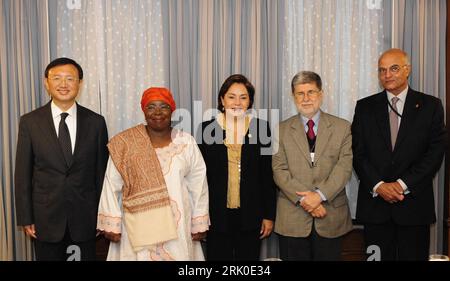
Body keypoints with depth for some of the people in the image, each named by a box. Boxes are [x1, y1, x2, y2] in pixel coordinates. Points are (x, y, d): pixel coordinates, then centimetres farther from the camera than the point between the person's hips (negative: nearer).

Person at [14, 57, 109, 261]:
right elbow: (22, 173, 0)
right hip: (46, 218, 0)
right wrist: (25, 219, -2)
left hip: (85, 218, 1)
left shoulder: (96, 122, -1)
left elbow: (101, 170, 3)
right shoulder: (30, 122, -2)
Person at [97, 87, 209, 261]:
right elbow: (112, 186, -1)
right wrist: (112, 224, -4)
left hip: (177, 225, 1)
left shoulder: (186, 142, 0)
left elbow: (198, 185, 4)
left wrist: (199, 223, 4)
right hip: (138, 226, -1)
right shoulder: (125, 143, -4)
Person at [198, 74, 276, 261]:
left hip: (250, 215, 1)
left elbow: (267, 175, 2)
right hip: (217, 215, 0)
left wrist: (269, 215, 2)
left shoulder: (261, 128, -1)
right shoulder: (207, 128, -2)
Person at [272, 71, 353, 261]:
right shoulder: (281, 130, 6)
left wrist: (320, 195, -15)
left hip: (331, 218, 0)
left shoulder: (342, 127, 6)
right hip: (292, 219, 0)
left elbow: (344, 167, -3)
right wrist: (303, 198, -13)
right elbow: (279, 170, -2)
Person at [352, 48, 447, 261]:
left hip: (415, 205, 0)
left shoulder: (430, 106, 4)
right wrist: (378, 185, -12)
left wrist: (402, 184, -12)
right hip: (375, 203, 1)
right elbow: (358, 152, 1)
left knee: (414, 256, 7)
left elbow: (435, 152, -3)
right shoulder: (365, 107, 7)